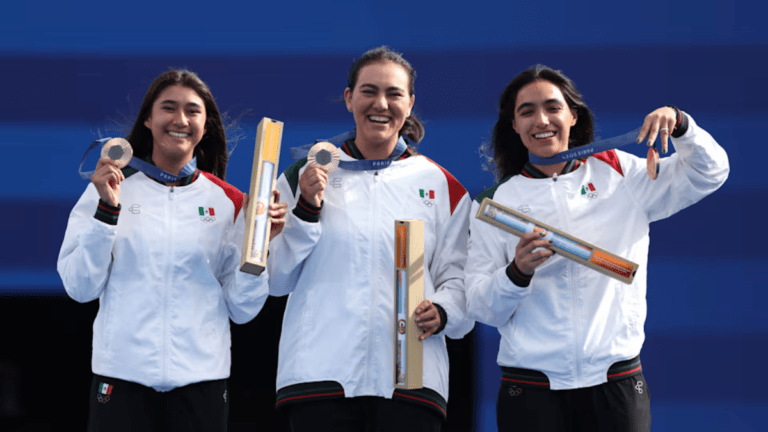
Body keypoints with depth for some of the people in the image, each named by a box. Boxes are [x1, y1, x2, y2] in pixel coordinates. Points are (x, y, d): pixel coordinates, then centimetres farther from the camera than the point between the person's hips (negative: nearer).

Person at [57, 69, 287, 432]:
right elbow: (80, 287, -2)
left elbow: (242, 310, 5)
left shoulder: (228, 203, 7)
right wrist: (107, 208, -11)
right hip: (123, 375, -1)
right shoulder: (111, 189, 4)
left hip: (201, 377, 1)